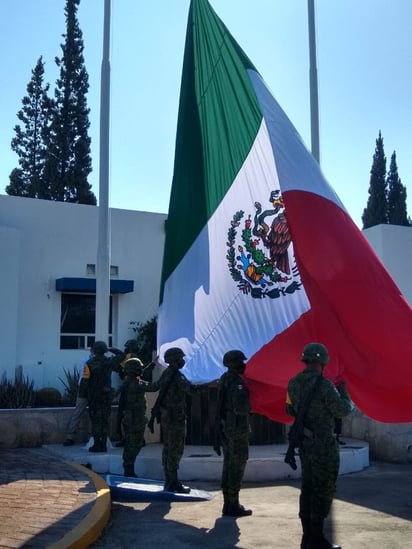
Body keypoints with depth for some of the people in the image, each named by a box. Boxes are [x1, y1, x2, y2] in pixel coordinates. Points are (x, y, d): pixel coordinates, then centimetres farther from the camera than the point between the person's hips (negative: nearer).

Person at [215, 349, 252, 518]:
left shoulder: (224, 379, 10)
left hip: (225, 427, 9)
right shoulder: (237, 382, -19)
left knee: (228, 465, 15)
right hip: (238, 428, -9)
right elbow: (240, 408, -27)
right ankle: (233, 506, 5)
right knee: (237, 466, 0)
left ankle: (228, 504, 23)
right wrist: (249, 406, -9)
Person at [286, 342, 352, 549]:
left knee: (308, 488, 14)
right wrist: (343, 391, 2)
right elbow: (343, 410, -15)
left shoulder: (293, 383, 4)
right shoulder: (324, 385, -19)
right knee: (324, 490, 1)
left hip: (305, 442, 8)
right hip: (323, 443, -8)